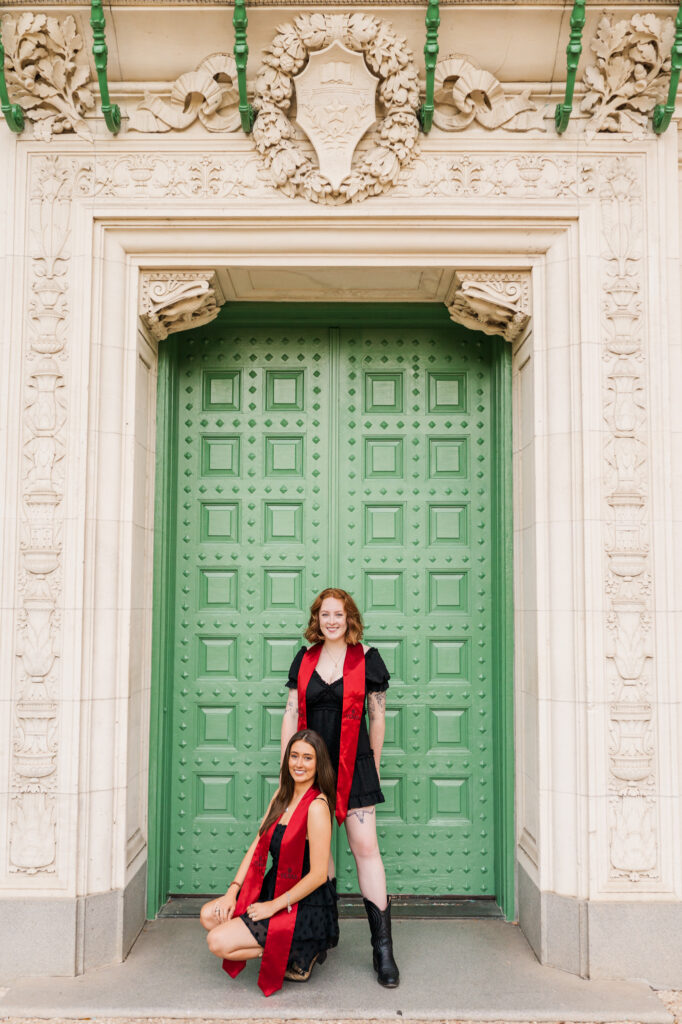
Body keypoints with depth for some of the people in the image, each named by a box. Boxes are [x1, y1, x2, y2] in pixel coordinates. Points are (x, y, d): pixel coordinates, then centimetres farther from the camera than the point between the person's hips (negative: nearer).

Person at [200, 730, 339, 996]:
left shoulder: (317, 807, -20)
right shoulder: (282, 797, 5)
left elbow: (318, 874, -21)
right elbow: (257, 846, 8)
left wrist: (273, 906, -15)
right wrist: (233, 891, -1)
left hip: (305, 909, -8)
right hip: (273, 892, 8)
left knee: (218, 942, -14)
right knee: (210, 914, 2)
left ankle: (299, 955, -1)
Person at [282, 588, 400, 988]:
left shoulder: (366, 658, -2)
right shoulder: (305, 658, 7)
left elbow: (377, 717, 5)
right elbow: (291, 714, 9)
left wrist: (374, 766, 9)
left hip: (353, 763, -3)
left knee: (366, 847, -7)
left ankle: (383, 948, -1)